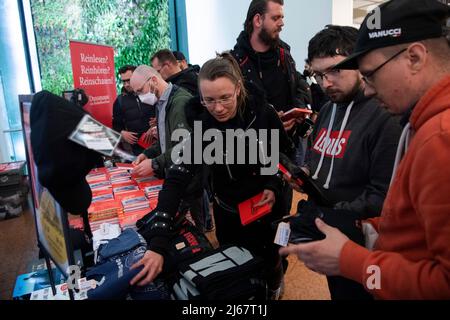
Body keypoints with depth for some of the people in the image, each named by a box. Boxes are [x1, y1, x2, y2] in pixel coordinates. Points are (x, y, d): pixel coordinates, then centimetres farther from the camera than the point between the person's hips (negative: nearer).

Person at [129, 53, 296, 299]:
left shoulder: (263, 113, -19)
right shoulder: (201, 126, -20)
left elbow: (287, 153, -2)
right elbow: (176, 179, -28)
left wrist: (274, 186, -19)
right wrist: (157, 245, -37)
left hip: (266, 207, 0)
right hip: (228, 212, 1)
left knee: (268, 260, 18)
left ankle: (273, 289, 54)